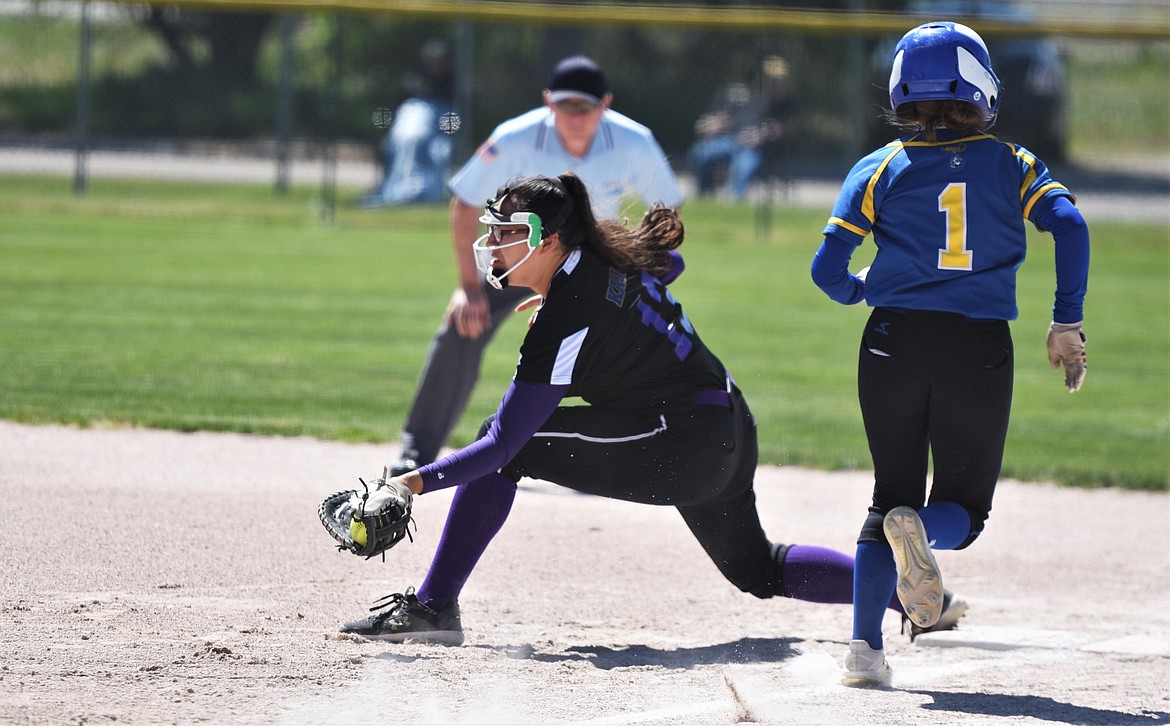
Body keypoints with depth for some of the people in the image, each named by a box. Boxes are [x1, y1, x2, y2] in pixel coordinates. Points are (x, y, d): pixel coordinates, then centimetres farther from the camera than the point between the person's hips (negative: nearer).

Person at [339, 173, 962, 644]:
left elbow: (505, 441, -22)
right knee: (758, 570, 30)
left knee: (504, 444, -9)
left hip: (680, 448, -10)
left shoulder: (564, 319, -19)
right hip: (729, 436, 10)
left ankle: (432, 607, -9)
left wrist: (421, 480, -26)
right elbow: (670, 261, 29)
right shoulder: (608, 256, 4)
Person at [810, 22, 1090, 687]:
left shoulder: (880, 169, 5)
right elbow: (1069, 226, -10)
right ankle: (921, 532, -26)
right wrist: (1067, 321, -4)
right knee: (964, 506, 12)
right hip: (982, 349, -1)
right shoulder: (1012, 164, 6)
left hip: (895, 342, 1)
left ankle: (865, 647, -2)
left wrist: (858, 289, 22)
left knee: (892, 495, 14)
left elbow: (827, 268, 0)